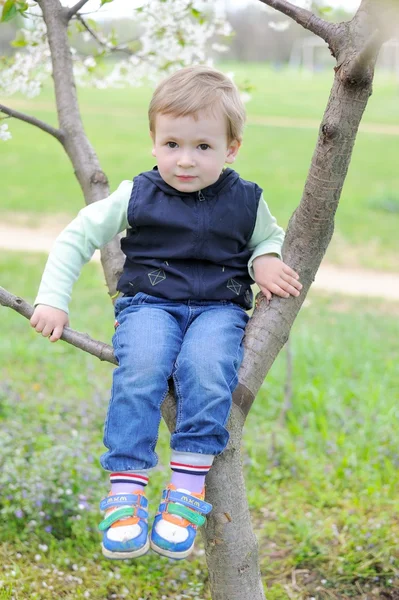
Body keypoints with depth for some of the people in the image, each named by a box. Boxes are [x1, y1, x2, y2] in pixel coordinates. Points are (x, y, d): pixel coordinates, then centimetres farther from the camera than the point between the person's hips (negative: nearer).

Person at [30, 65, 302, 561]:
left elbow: (271, 239, 26)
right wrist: (52, 299, 5)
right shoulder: (136, 195, 5)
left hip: (219, 308, 0)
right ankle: (125, 490, -29)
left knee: (205, 366, -35)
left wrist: (265, 262, 1)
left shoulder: (245, 201, 7)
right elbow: (77, 237, 12)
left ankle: (187, 487, -28)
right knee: (140, 367, -33)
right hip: (149, 303, 0)